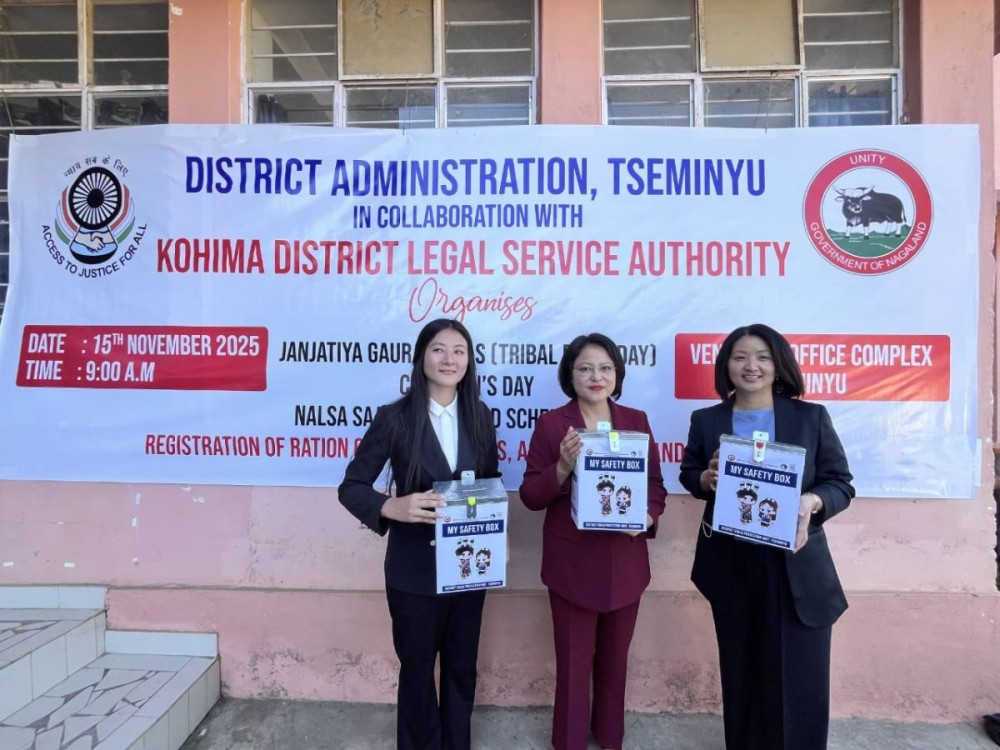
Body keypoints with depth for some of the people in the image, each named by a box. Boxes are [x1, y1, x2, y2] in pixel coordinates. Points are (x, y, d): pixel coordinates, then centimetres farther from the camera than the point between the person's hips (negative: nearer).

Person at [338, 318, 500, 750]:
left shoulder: (479, 416, -2)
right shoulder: (395, 418, -14)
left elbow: (492, 482, 8)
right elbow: (351, 486, -11)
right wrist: (393, 508, -29)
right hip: (414, 570, -3)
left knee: (462, 666, 20)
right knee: (417, 669, 17)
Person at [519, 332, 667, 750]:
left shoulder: (636, 420, 1)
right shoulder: (551, 424, -9)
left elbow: (656, 484, 6)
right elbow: (531, 496, -9)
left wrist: (647, 517, -13)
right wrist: (563, 467, -26)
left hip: (625, 561, 3)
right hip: (573, 563, -3)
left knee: (615, 658, 21)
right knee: (573, 661, 12)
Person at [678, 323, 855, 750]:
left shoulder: (811, 417, -1)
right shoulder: (706, 420, 2)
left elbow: (841, 484, 0)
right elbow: (688, 475, 11)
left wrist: (813, 501, -21)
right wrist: (706, 478, -12)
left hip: (796, 567, -1)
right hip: (731, 565, 2)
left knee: (798, 677, 5)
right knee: (740, 671, 16)